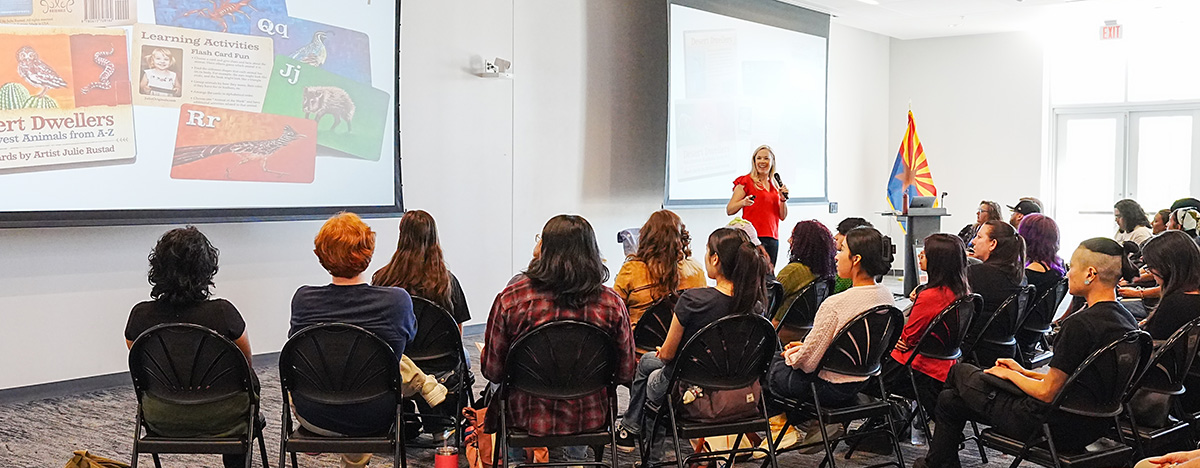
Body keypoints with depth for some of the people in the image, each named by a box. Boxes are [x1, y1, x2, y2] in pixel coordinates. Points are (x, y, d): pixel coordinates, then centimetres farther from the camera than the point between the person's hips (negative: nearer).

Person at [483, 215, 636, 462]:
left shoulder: (510, 299, -18)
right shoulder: (612, 303, -13)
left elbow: (493, 371, -10)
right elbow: (626, 374, -5)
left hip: (525, 418, -1)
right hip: (590, 419, 1)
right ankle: (577, 455, 46)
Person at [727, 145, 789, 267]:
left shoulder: (775, 185, 19)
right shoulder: (746, 181, 2)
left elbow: (782, 217, 18)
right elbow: (729, 210, -4)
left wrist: (783, 199, 3)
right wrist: (743, 202, -21)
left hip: (772, 238, 5)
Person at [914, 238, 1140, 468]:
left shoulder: (1080, 324, -25)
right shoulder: (1125, 319, 3)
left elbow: (1047, 393, -20)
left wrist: (1010, 374, -2)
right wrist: (1025, 372, 13)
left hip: (1059, 429, -8)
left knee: (959, 371, 13)